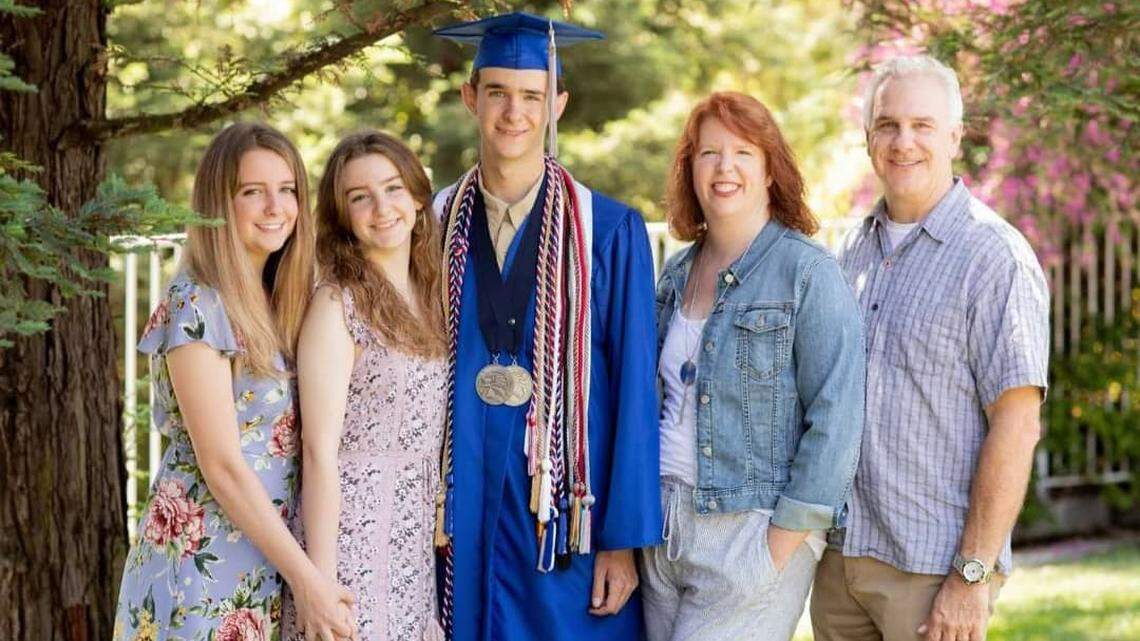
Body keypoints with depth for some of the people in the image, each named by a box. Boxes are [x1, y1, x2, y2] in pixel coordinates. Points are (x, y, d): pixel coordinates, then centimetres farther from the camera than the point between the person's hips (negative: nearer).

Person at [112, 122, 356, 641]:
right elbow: (221, 464, -18)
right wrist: (305, 577, -19)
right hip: (206, 563, -7)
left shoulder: (279, 302, 9)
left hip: (269, 567, 7)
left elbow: (300, 440, 11)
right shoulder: (196, 308, -14)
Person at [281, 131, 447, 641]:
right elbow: (320, 452, -14)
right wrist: (321, 582, -17)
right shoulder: (336, 306, -10)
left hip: (414, 542, 6)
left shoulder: (429, 298, 9)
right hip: (353, 535, -6)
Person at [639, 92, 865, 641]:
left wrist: (780, 547, -15)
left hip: (750, 533, -6)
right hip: (662, 526, 6)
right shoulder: (677, 275, 12)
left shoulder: (808, 272, -7)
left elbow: (835, 423, -12)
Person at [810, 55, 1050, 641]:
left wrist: (972, 575, -17)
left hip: (932, 569, -6)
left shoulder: (995, 257, -10)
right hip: (839, 553, 6)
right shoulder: (855, 252, 11)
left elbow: (1016, 426, -14)